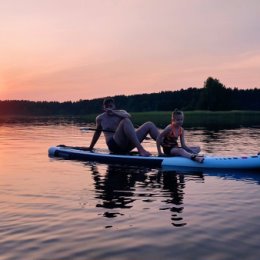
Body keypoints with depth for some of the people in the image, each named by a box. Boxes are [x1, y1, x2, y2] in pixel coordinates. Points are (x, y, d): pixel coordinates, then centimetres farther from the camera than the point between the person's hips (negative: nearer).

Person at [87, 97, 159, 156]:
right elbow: (97, 132, 24)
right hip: (114, 145, -5)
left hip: (127, 145, 5)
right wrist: (91, 147, 31)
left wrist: (113, 112, -20)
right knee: (126, 121, -32)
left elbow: (128, 116, -10)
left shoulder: (121, 112, 15)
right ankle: (140, 148, -48)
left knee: (149, 125, -5)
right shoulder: (100, 118, 11)